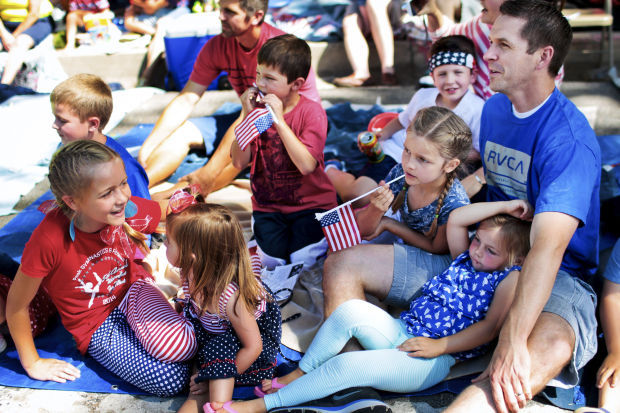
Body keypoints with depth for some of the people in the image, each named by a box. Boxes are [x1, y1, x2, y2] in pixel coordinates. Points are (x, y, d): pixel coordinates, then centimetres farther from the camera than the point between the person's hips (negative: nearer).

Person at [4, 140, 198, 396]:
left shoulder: (130, 210, -22)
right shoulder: (49, 240, -32)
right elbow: (16, 306, -16)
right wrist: (33, 364, -5)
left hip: (133, 290, 2)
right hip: (97, 326, -2)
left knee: (182, 347, -28)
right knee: (170, 380, -20)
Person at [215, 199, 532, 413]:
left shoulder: (509, 278, -3)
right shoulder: (465, 259, 16)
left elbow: (490, 327, -12)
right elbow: (455, 220, 6)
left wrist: (438, 346, -16)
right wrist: (503, 206, 3)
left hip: (433, 359, -7)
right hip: (400, 332, 7)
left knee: (348, 365, -26)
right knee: (351, 310, -23)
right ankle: (298, 375, -8)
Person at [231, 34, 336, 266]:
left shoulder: (312, 112, -12)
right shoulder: (255, 108, 0)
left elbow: (306, 165, -26)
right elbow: (239, 162, -8)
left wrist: (279, 120, -27)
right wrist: (248, 116, -17)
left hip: (310, 203, -2)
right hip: (268, 204, 3)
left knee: (302, 259, -17)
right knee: (272, 257, -18)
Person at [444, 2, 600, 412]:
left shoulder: (569, 138, -19)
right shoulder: (494, 108, 7)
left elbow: (548, 247, -32)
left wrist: (512, 340, -42)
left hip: (556, 277, -7)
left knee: (546, 349, -44)